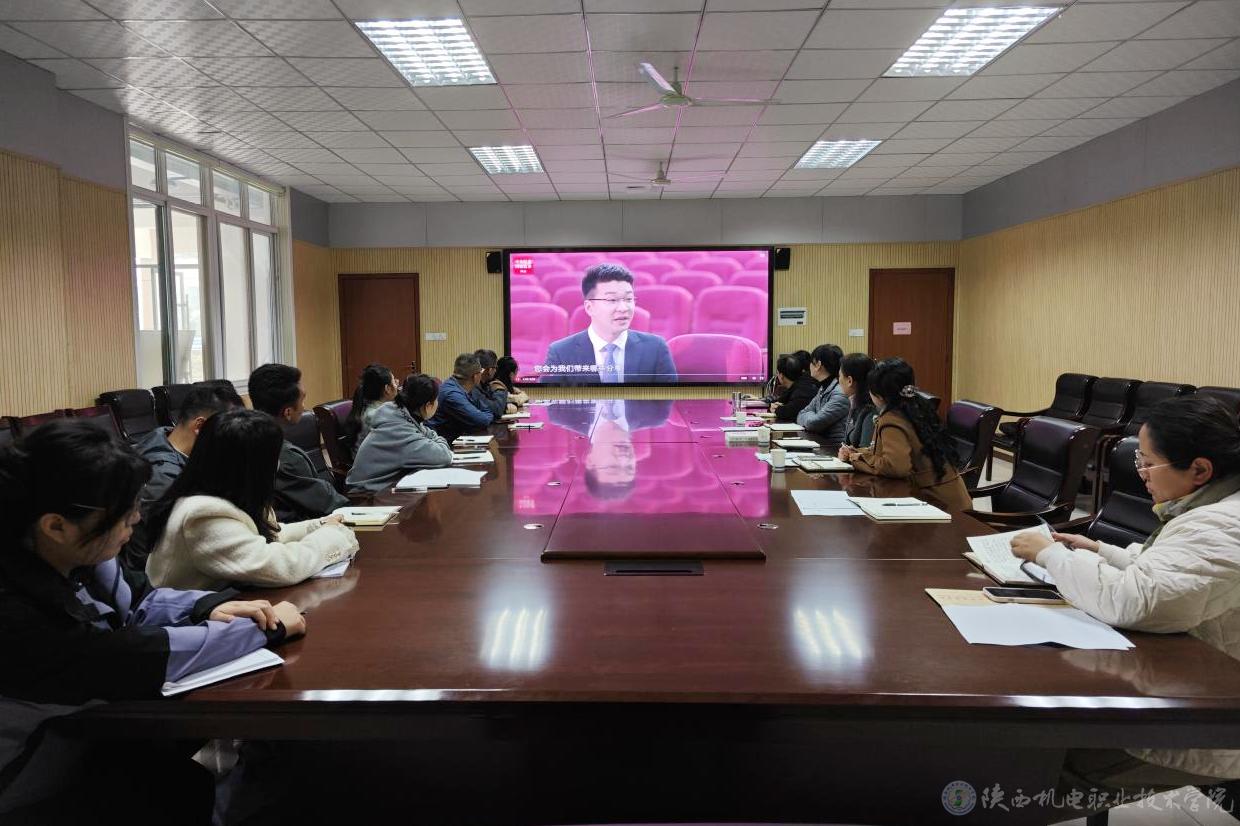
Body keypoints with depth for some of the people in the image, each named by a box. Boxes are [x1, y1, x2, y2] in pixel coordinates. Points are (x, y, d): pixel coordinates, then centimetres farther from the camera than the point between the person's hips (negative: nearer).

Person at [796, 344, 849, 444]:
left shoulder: (841, 393, -16)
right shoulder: (823, 389, 14)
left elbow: (813, 423, -19)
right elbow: (800, 416, 14)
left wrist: (809, 416, 2)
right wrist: (811, 417, -6)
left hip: (835, 447, -7)